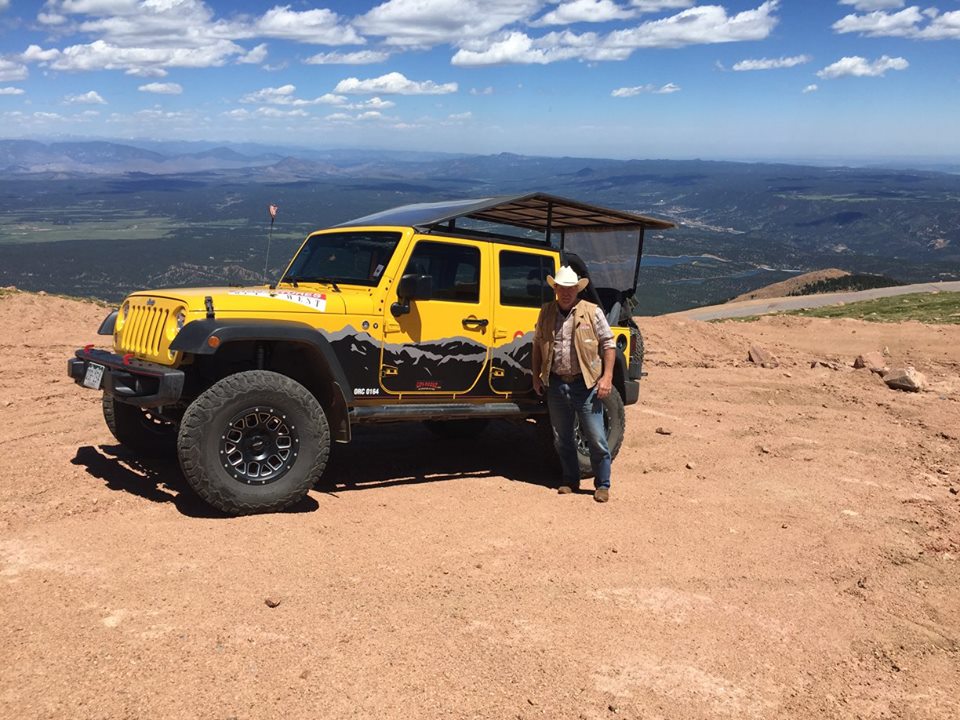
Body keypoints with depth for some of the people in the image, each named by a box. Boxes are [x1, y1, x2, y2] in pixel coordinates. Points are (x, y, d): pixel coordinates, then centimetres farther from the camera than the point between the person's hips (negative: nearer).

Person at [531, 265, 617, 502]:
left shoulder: (592, 312, -3)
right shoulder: (546, 312, 7)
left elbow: (609, 344, -2)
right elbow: (537, 345, 15)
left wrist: (607, 377, -9)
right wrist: (536, 376, 10)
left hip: (586, 385, -3)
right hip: (556, 385, 4)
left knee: (596, 439, -1)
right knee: (562, 439, 12)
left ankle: (602, 484, 12)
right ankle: (570, 480, 27)